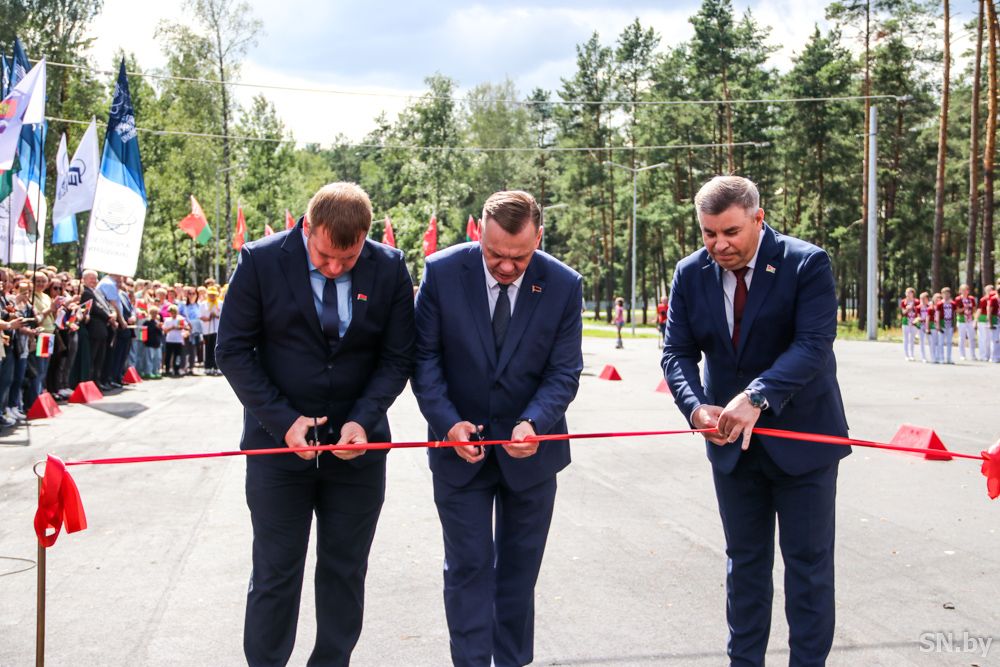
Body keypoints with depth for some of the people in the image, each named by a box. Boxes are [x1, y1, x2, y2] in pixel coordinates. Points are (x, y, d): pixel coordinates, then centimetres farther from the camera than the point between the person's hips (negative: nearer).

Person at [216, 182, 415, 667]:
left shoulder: (390, 269, -6)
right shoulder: (261, 261, -10)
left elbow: (396, 358, 0)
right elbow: (233, 349, -6)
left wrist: (363, 420, -15)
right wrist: (283, 421, -14)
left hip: (357, 444, 2)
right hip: (279, 443, -2)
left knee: (345, 572, 12)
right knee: (275, 575, 7)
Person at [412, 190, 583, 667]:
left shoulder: (563, 285, -11)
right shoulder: (442, 272, -13)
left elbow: (564, 372, -9)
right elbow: (424, 355, -8)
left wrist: (533, 423, -26)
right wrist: (448, 421, -21)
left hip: (530, 448, 1)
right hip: (460, 447, -1)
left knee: (519, 568, 13)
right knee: (468, 567, 2)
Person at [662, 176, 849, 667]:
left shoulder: (806, 264, -15)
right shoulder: (691, 274, -3)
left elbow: (814, 345, -25)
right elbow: (677, 353, -4)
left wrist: (756, 397, -39)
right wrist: (696, 406, -25)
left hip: (801, 436, -4)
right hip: (732, 441, 4)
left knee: (808, 561, 6)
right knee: (744, 561, 15)